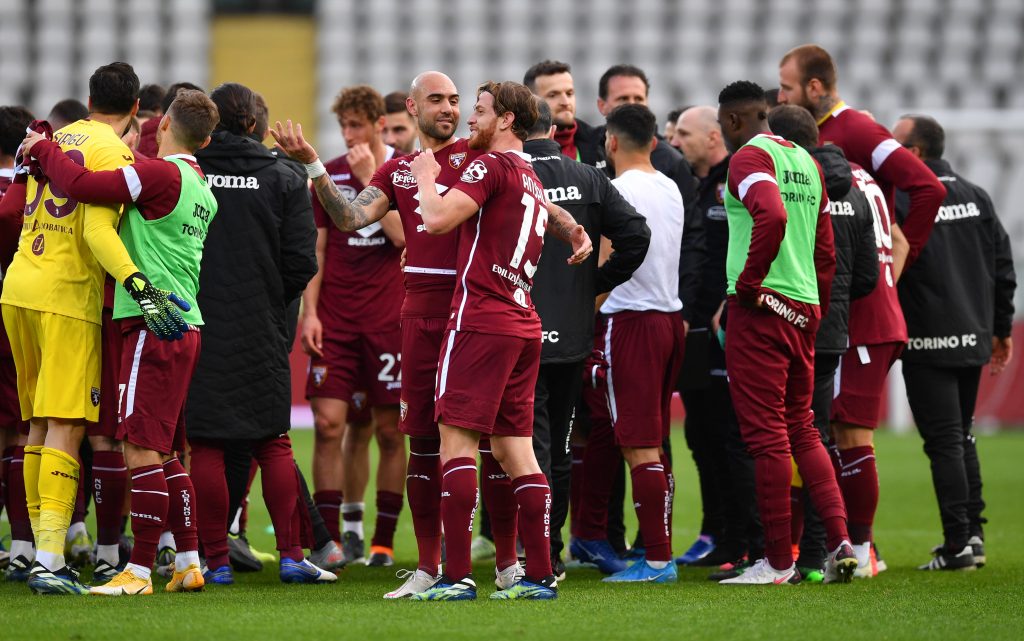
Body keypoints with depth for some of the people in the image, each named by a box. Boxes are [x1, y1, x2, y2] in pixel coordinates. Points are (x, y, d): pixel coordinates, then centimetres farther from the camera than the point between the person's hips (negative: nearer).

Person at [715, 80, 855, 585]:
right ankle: (840, 540, 3)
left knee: (766, 434, -4)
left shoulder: (749, 157, -8)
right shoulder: (806, 162, 18)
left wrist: (749, 282, -17)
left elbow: (772, 217, -27)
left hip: (761, 307, -8)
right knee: (801, 429, 15)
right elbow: (826, 250, 21)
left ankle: (778, 561, -1)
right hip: (805, 307, 8)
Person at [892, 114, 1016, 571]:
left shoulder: (900, 201, -13)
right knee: (962, 437, 17)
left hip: (928, 344, -7)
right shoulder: (976, 198, 8)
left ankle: (958, 545, -5)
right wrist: (1001, 329, 17)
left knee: (944, 441, -4)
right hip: (973, 340, 7)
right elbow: (1003, 266, 10)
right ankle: (973, 534, 17)